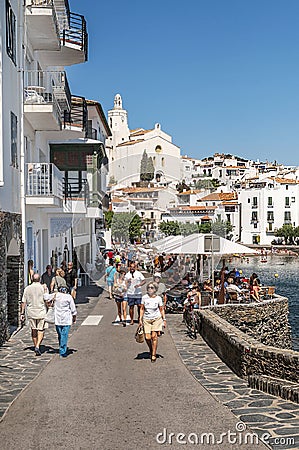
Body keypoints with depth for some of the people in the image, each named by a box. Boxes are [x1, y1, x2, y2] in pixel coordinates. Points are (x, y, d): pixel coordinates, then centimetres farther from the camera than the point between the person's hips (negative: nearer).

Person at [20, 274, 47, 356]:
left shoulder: (27, 288, 0)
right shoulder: (43, 288, -6)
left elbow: (23, 302, 0)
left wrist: (22, 313, 5)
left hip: (31, 313, 3)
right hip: (41, 312, -2)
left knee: (33, 330, 15)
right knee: (41, 331, 2)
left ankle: (35, 346, 25)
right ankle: (37, 346, -14)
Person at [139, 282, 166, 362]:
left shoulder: (158, 298, -1)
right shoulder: (144, 297, 0)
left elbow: (161, 309, 7)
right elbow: (142, 309, 6)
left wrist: (164, 319, 3)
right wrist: (140, 319, 1)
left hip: (156, 319, -1)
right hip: (146, 319, 1)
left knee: (154, 336, -10)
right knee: (147, 337, -5)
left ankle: (154, 355, 0)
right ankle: (151, 351, 24)